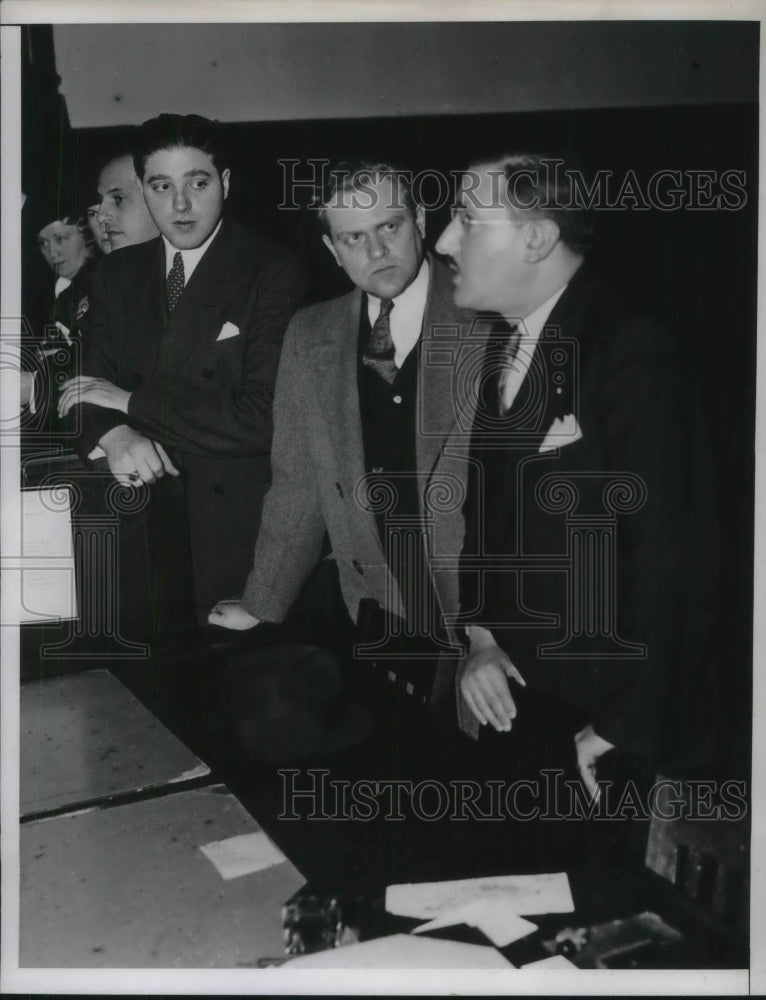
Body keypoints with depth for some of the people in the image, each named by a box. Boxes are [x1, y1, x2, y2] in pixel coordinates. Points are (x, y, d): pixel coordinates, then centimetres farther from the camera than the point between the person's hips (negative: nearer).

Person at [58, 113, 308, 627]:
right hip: (142, 521, 4)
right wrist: (114, 433, -18)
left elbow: (262, 416, -19)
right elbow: (94, 385, 6)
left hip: (238, 527, -4)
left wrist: (132, 402, -14)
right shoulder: (118, 273, 7)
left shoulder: (274, 273, -11)